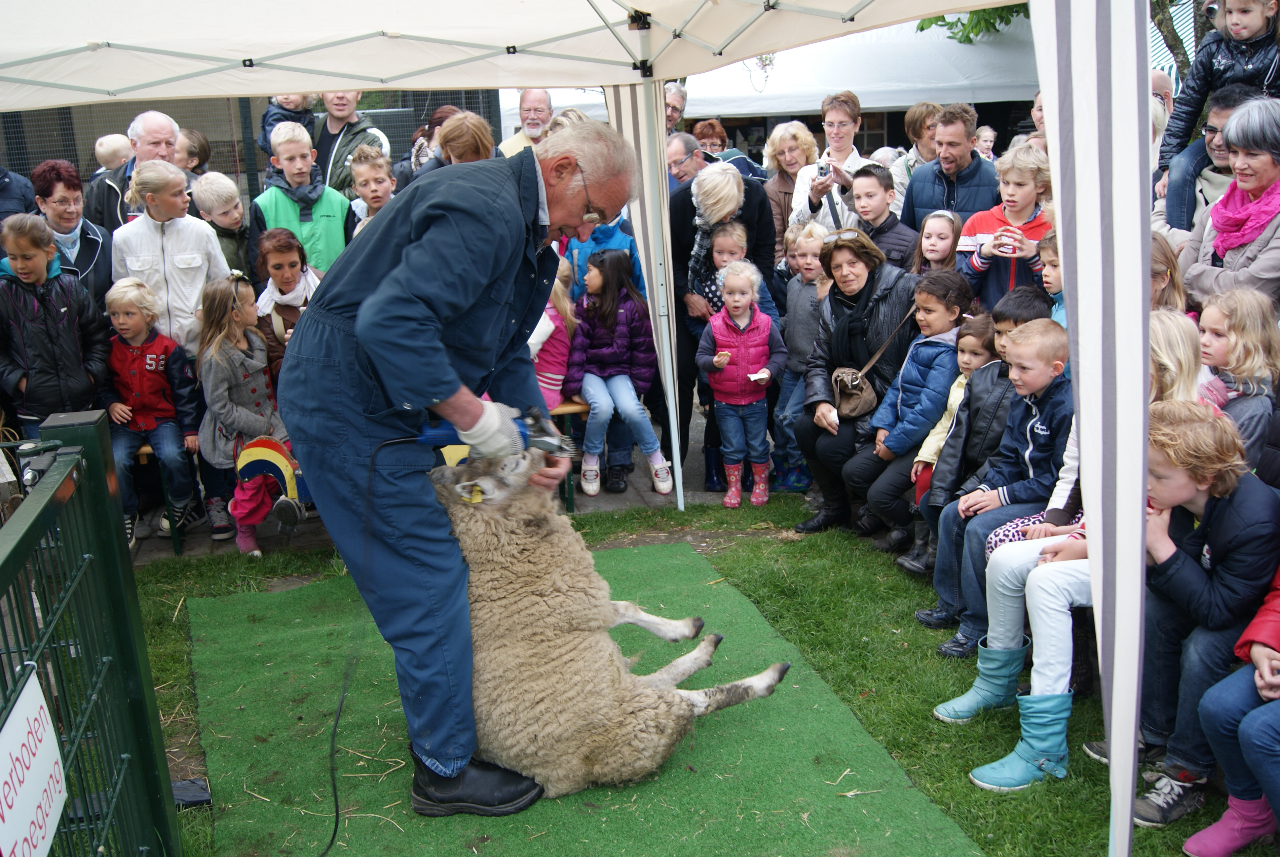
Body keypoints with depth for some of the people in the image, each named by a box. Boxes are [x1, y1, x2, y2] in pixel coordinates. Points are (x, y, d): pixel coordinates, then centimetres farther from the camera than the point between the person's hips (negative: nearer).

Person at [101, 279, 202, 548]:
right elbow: (103, 385, 17)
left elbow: (184, 392, 0)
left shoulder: (168, 349, -3)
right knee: (115, 461, -22)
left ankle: (183, 504, 2)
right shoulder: (110, 349, 5)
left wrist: (190, 429, -4)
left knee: (172, 456, -27)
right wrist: (111, 404, -5)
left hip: (163, 418, -2)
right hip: (125, 421, 2)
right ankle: (126, 516, 0)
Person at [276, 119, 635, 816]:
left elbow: (507, 352, 13)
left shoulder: (529, 234, 12)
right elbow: (389, 319, -34)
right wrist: (474, 417, -27)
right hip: (347, 401, -11)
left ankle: (443, 712, 36)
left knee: (438, 568, 19)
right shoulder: (485, 211, -24)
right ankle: (445, 771, 9)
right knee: (430, 582, -5)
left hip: (383, 401, 11)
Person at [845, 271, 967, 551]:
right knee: (853, 472, 6)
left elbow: (929, 408, -24)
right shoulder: (920, 342, 10)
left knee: (880, 494, -13)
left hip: (924, 439, -9)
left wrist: (895, 444, -17)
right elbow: (898, 386, 13)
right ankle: (879, 514, 30)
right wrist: (883, 426, 0)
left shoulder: (948, 355, -20)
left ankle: (909, 528, 15)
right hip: (900, 431, 9)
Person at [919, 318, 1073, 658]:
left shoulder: (1068, 409, -23)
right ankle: (951, 605, 20)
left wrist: (1004, 496, -21)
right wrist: (985, 489, -6)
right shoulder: (1023, 401, 6)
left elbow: (1061, 476, -25)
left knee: (980, 528, -23)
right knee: (952, 515, 6)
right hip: (1024, 487, 10)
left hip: (1054, 499, -10)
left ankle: (977, 627, -10)